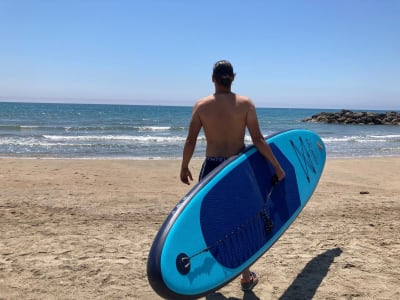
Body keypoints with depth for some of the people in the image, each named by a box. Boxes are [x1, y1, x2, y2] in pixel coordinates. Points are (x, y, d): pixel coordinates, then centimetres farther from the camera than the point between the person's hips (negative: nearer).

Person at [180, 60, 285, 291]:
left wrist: (184, 168, 12)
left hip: (211, 169, 0)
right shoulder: (245, 103, -6)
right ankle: (246, 278, 24)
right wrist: (277, 166, 0)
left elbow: (191, 141, -2)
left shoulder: (201, 105, -3)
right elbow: (258, 140, -8)